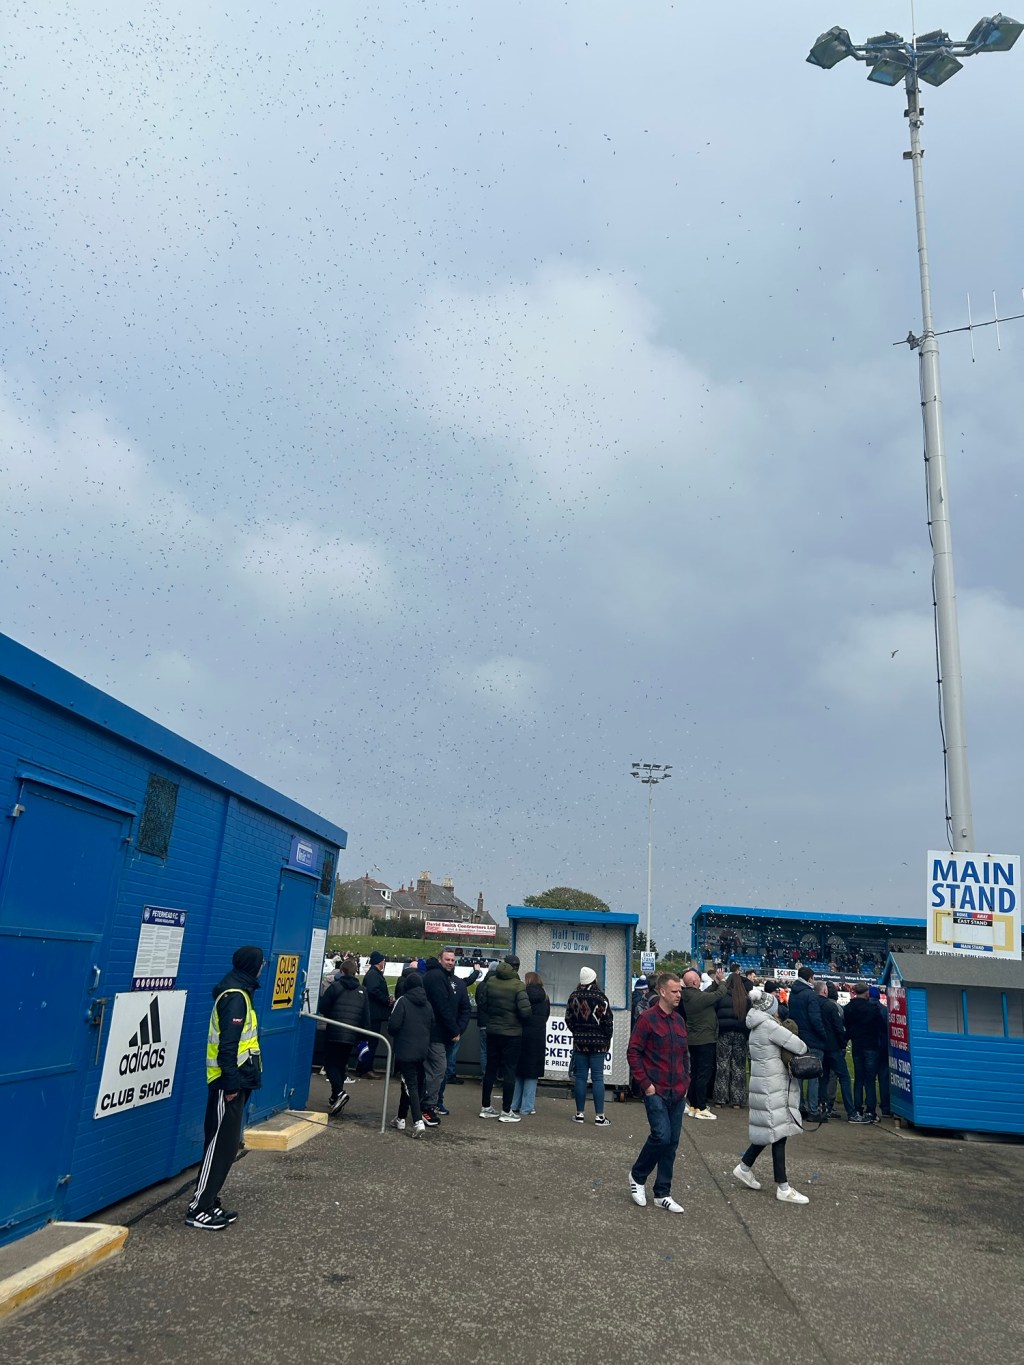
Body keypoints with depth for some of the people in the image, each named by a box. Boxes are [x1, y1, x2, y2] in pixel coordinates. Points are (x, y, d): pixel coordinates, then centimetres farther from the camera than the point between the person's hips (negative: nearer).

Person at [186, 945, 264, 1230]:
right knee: (221, 1145, -4)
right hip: (229, 1083, -10)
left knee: (225, 1144, 14)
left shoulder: (237, 993, 13)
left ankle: (208, 1201, 21)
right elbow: (227, 1045, -23)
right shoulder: (235, 996, -18)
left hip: (234, 1081, 10)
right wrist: (230, 1083, -23)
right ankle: (198, 1209, 2)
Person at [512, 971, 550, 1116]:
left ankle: (514, 1105, 14)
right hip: (538, 1037, 3)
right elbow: (546, 1016, 14)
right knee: (532, 1073, 7)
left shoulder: (524, 993, -8)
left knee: (517, 1071, 10)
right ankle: (527, 1107, 6)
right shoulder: (545, 997, 8)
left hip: (522, 1035, -3)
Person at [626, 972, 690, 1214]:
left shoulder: (679, 1020, 10)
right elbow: (633, 1052, -10)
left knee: (672, 1142, 9)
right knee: (661, 1136, -14)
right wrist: (645, 1083, -13)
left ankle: (662, 1194, 20)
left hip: (677, 1093, 6)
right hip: (656, 1091, -6)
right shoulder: (648, 1018, -10)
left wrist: (685, 1082, 11)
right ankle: (637, 1176, 12)